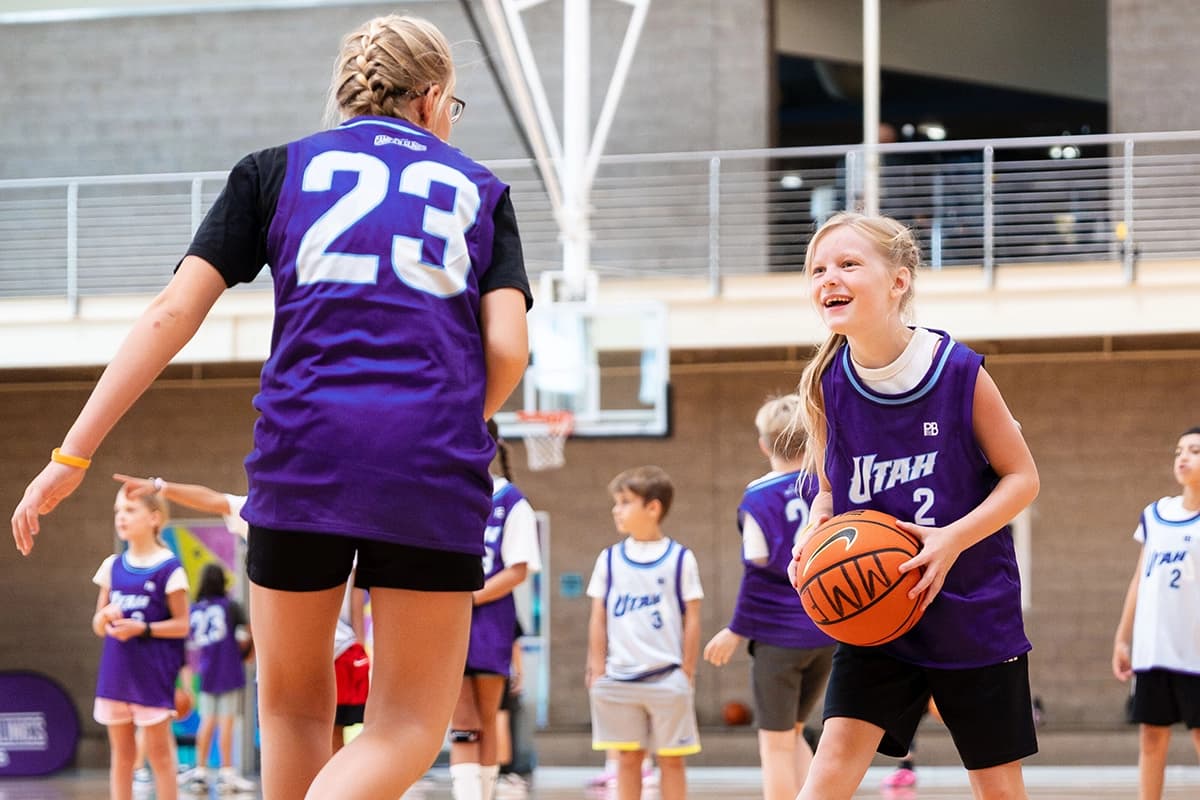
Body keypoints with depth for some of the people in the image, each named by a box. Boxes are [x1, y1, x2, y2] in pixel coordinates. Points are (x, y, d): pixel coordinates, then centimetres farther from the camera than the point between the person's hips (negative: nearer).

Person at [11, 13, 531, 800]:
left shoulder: (276, 170, 15)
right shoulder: (480, 188, 17)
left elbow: (173, 313, 5)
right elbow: (508, 348, 4)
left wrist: (73, 455, 5)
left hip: (304, 447, 1)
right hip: (432, 470, -1)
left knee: (295, 705, 19)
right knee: (409, 725, 5)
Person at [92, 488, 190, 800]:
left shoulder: (169, 568, -7)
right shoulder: (113, 566, 9)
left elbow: (181, 625, -5)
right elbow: (98, 626, 14)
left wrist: (142, 629, -18)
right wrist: (105, 617, -9)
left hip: (153, 673, -5)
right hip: (116, 671, 5)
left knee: (158, 750, -2)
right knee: (121, 753, 8)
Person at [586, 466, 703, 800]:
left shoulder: (680, 558, 1)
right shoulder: (609, 559, 8)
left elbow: (692, 619, 2)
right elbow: (598, 618, 10)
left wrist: (687, 672, -1)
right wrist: (597, 669, 4)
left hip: (668, 678, -2)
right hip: (619, 679, 2)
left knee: (671, 759, 1)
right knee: (627, 759, 4)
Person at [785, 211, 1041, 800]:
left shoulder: (959, 371, -14)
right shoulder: (825, 386, -6)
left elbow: (1022, 477, -6)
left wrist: (954, 539, -21)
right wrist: (812, 540, -11)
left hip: (974, 613, -2)